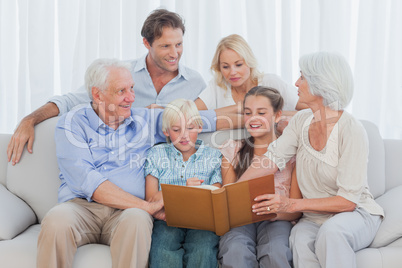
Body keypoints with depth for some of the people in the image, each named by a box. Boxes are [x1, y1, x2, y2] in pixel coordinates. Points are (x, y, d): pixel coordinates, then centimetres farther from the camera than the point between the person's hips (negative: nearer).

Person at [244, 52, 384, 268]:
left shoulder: (351, 131, -19)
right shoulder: (301, 121, 2)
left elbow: (348, 201, -20)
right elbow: (272, 160, -4)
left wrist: (292, 205, -26)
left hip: (356, 215, -4)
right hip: (314, 219, 4)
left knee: (330, 231, -38)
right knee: (300, 241, -32)